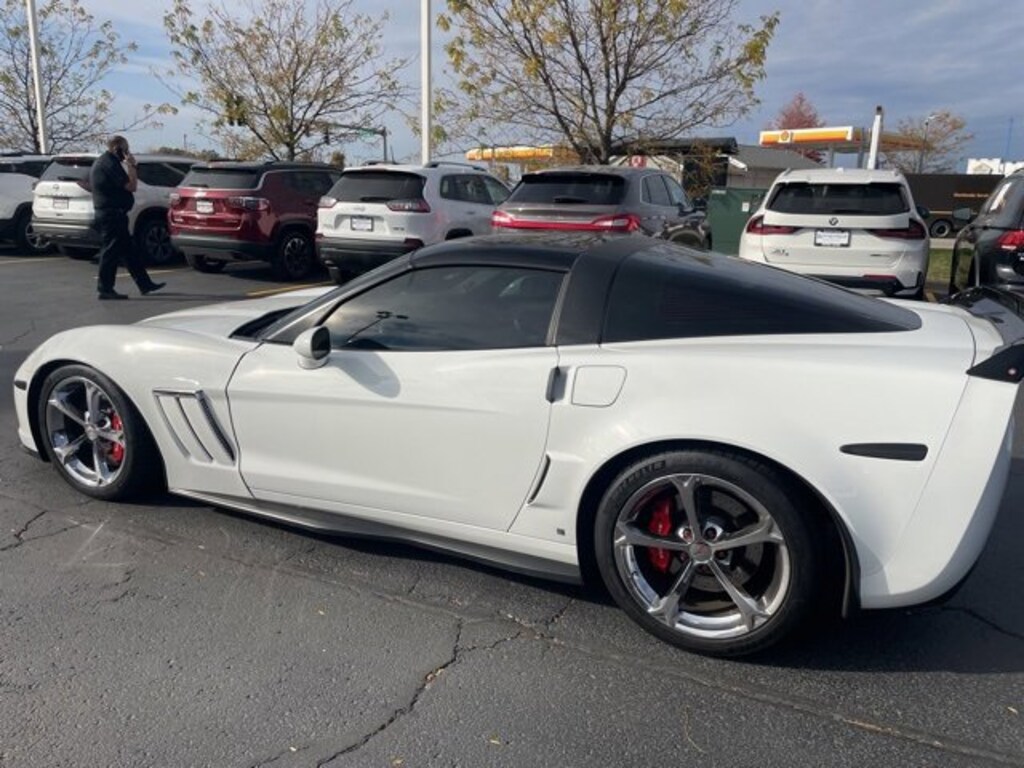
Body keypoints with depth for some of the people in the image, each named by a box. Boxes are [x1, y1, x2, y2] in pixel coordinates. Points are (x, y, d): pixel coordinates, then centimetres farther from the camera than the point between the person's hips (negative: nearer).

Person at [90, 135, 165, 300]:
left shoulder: (101, 162, 18)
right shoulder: (110, 164, -15)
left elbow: (125, 184, 20)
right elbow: (131, 186, -19)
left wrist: (128, 166, 13)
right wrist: (130, 166, -8)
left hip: (108, 214, 11)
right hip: (112, 214, -11)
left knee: (128, 251, 13)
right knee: (111, 251, -6)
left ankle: (145, 284, 19)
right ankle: (105, 289, -1)